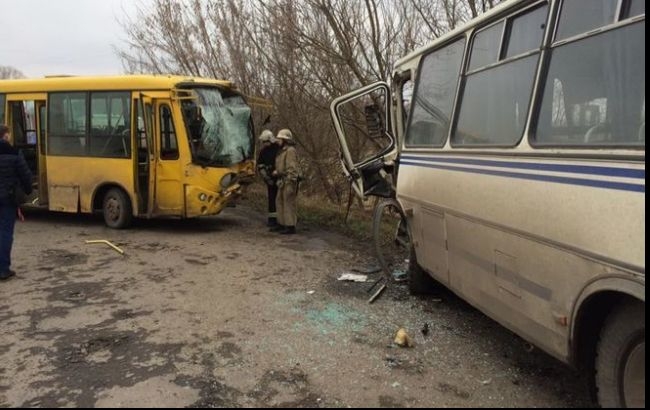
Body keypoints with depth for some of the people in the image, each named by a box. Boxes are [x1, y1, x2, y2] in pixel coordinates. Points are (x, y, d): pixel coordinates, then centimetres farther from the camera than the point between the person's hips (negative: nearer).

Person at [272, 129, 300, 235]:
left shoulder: (290, 150, -12)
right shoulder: (282, 151, 19)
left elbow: (292, 167, -18)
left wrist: (290, 182, -22)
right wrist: (277, 171, 8)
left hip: (288, 181, -10)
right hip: (282, 180, 10)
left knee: (289, 203, -7)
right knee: (280, 202, 14)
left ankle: (291, 227, -3)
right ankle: (282, 224, 22)